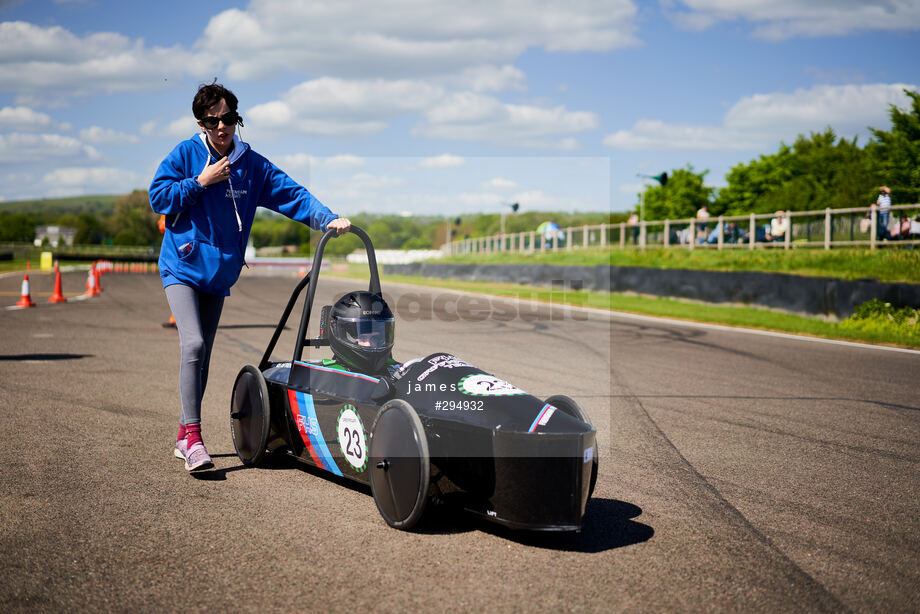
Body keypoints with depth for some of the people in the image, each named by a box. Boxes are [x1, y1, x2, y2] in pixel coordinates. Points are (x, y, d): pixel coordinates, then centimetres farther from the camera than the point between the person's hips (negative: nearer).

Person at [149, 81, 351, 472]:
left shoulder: (251, 164, 1)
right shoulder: (185, 154, -6)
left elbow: (291, 194, -4)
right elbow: (157, 197, -8)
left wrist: (327, 219, -17)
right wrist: (201, 181, -16)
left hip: (219, 274, 4)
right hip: (182, 267, -4)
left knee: (202, 356, 9)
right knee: (193, 344, -21)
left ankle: (184, 438, 21)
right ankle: (192, 435, -17)